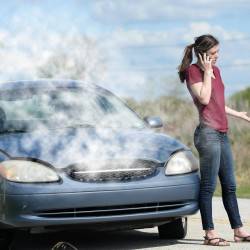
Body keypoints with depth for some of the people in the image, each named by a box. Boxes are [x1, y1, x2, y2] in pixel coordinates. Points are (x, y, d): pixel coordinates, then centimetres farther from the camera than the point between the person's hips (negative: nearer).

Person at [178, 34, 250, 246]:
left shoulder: (215, 70, 18)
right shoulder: (193, 70, -5)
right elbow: (204, 98, -16)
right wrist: (207, 71, -12)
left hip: (222, 133, 9)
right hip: (208, 133, -9)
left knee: (230, 185, 12)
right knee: (208, 186, -5)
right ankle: (210, 233, -2)